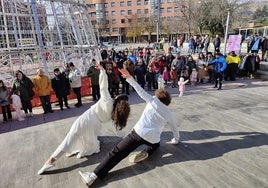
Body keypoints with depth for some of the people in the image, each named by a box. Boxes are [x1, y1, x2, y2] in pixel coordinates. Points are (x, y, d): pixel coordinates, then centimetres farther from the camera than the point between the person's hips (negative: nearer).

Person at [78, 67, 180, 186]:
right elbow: (175, 128, 31)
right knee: (156, 143, 39)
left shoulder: (153, 100, 12)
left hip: (138, 132, -2)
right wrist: (176, 140, 48)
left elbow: (140, 90, 2)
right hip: (152, 139, 3)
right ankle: (146, 152, 6)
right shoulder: (169, 113, 20)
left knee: (117, 152, -4)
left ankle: (94, 176, -13)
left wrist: (129, 77, 1)